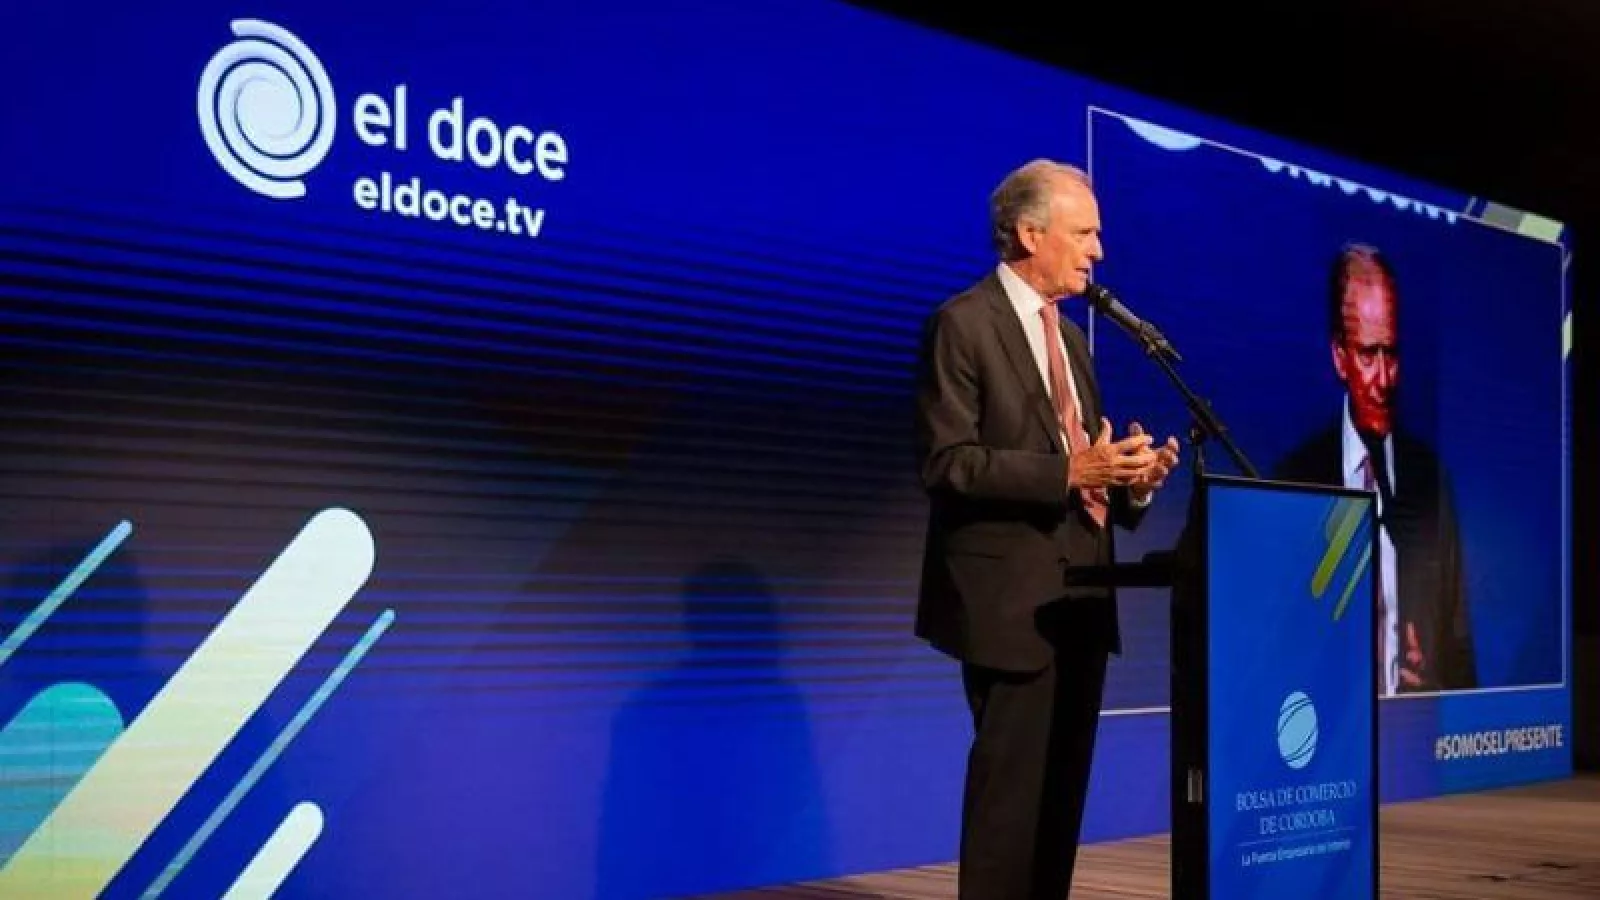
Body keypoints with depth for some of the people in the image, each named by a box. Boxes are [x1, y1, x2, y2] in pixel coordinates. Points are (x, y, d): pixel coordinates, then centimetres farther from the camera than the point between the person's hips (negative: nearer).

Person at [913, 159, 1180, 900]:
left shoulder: (1070, 335, 18)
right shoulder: (963, 323, -8)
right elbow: (947, 463, -17)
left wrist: (1128, 481, 0)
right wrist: (1068, 473, -23)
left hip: (1080, 595, 8)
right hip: (1012, 597, -8)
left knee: (1064, 787, 11)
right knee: (1012, 787, -7)